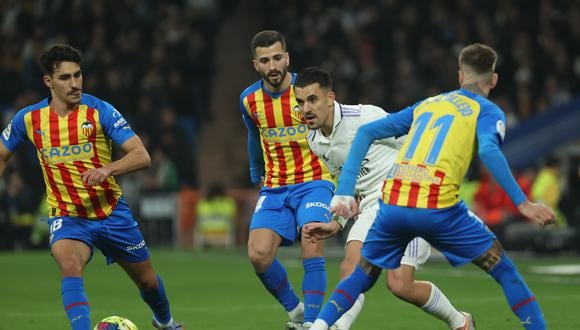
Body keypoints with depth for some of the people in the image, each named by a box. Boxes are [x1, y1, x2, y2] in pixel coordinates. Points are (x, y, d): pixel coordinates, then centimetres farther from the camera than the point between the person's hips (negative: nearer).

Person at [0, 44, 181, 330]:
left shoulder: (100, 111, -13)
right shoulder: (28, 119, -5)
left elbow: (142, 156, -18)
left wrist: (107, 169, -36)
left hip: (111, 211, 0)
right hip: (67, 216, 0)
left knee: (147, 280, 16)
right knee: (70, 267, -33)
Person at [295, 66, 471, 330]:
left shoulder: (365, 117, -17)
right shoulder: (314, 141, 6)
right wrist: (338, 224, 12)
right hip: (372, 207, 6)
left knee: (400, 284, -13)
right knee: (350, 267, -20)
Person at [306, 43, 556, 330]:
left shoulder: (426, 105, 26)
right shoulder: (487, 111, 10)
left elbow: (366, 132, 21)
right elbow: (488, 150, -12)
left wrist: (344, 191, 17)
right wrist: (523, 204, -14)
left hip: (392, 204, 4)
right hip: (439, 208, -4)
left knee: (361, 278, 23)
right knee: (505, 272, 11)